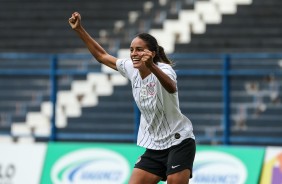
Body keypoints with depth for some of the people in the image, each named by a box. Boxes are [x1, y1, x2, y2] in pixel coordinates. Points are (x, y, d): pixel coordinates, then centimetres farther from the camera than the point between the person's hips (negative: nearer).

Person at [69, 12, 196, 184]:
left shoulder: (163, 69, -20)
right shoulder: (131, 68, 0)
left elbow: (172, 88, -44)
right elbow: (102, 55, 14)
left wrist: (151, 66, -62)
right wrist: (79, 29, 6)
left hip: (179, 142, -7)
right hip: (154, 147, 7)